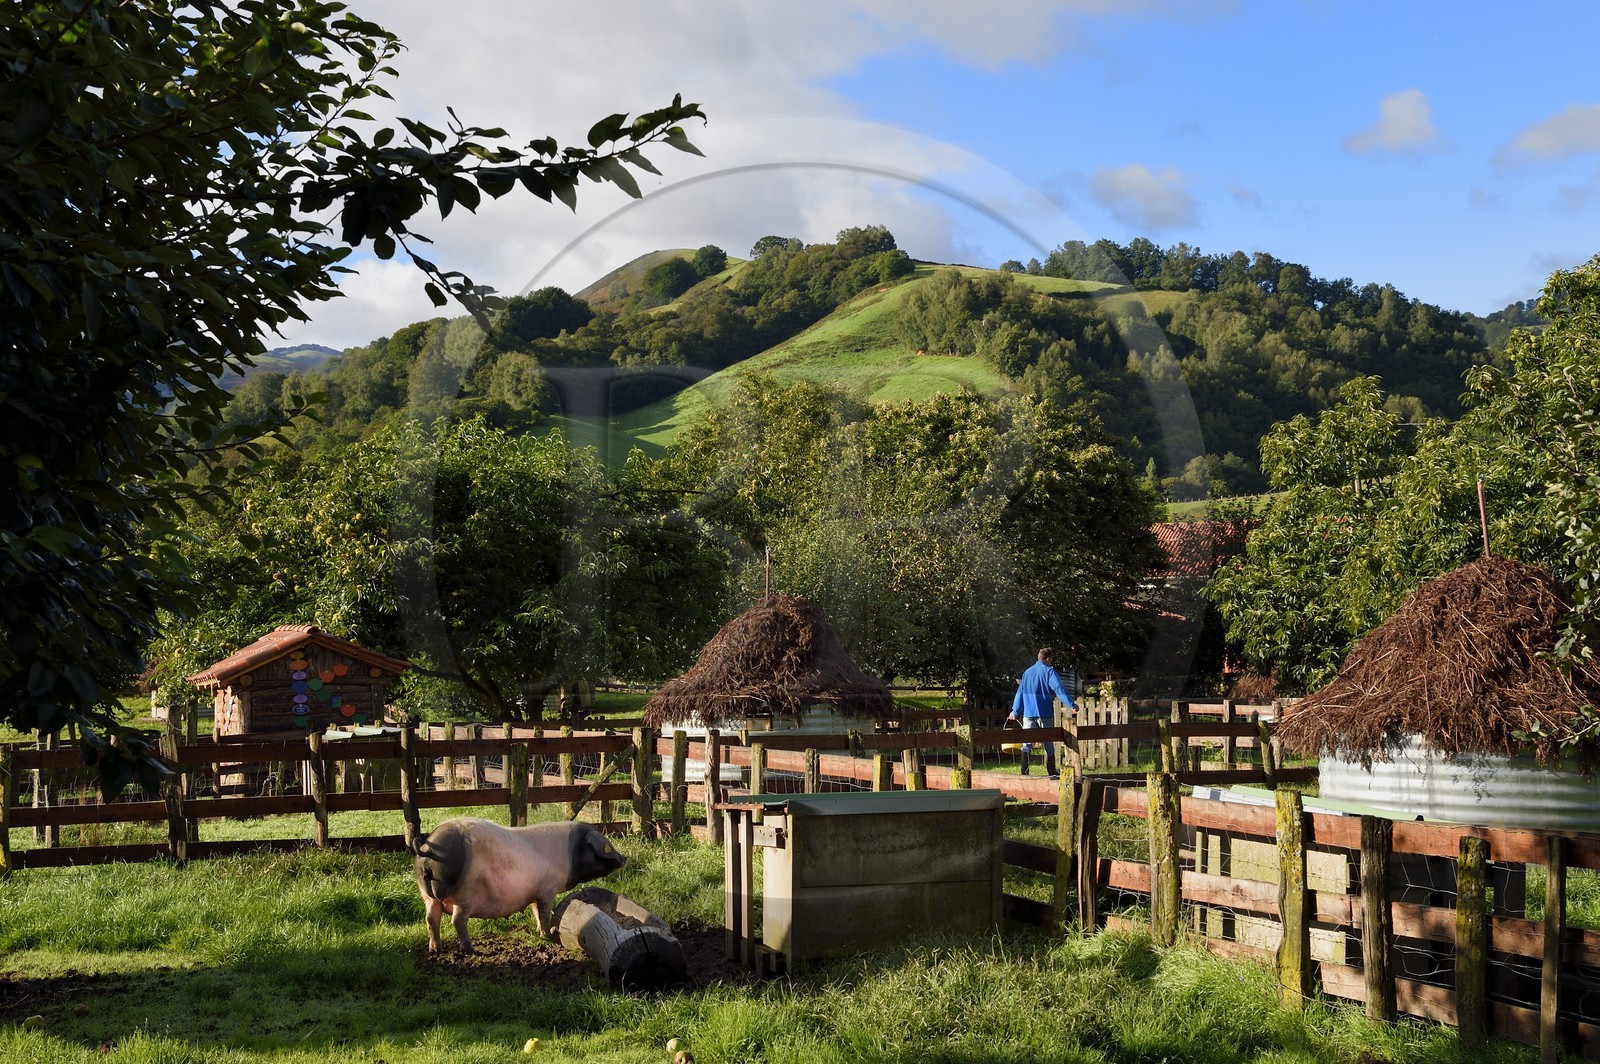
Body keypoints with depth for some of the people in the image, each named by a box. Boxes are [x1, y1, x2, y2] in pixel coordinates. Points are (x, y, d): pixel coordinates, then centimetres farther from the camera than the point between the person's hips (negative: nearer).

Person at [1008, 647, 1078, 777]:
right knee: (1048, 743, 6)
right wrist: (1072, 705, -17)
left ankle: (1024, 772, -7)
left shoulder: (1027, 672, 12)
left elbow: (1020, 692, 19)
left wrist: (1015, 711, 27)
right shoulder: (1049, 671, -6)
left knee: (1027, 743, 2)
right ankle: (1052, 772, 12)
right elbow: (1059, 689, -16)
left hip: (1028, 713, 4)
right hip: (1045, 713, -4)